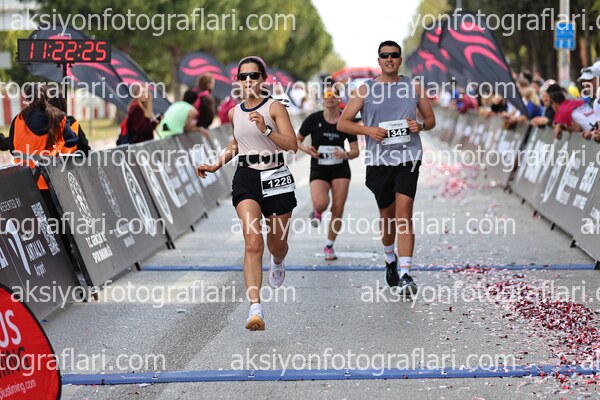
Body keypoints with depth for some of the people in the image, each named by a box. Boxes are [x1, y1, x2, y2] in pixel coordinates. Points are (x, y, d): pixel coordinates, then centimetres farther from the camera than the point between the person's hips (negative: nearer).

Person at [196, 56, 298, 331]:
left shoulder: (274, 107, -5)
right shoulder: (234, 112, 9)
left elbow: (292, 145, -14)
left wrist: (266, 130, -26)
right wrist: (216, 166, 18)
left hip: (276, 177, -1)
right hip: (246, 178, 2)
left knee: (277, 244, 14)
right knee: (253, 242, -18)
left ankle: (277, 263, 54)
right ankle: (255, 308, -26)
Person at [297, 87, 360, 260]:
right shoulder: (313, 119, -6)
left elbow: (355, 151, 1)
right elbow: (297, 140, 6)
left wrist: (346, 154, -20)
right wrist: (305, 149, -15)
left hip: (340, 170, 2)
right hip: (318, 170, -2)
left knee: (338, 209, -3)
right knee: (321, 203, -25)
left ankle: (329, 246, 15)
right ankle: (317, 212, 15)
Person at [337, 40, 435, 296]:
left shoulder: (413, 87, 8)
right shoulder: (366, 89, 5)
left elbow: (430, 119, 17)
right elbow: (342, 123, 4)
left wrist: (420, 126, -6)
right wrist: (368, 130, -12)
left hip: (407, 157, -1)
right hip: (379, 160, 1)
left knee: (404, 214, -15)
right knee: (387, 216, 11)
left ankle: (405, 275, -19)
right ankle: (390, 260, 40)